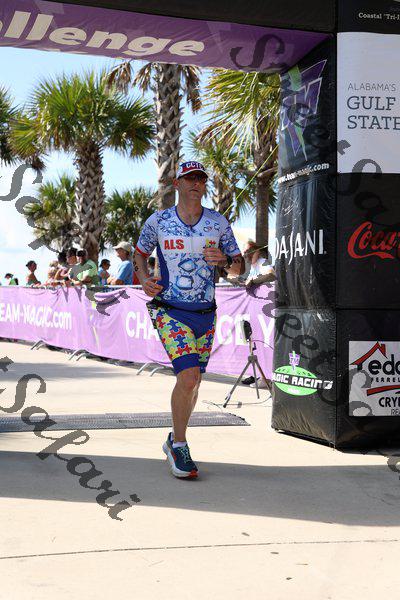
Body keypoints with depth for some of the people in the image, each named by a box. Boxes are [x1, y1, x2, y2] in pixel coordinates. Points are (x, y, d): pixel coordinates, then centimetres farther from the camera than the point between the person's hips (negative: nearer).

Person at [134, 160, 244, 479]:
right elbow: (140, 253, 16)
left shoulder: (219, 222, 3)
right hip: (171, 312, -3)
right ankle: (179, 445, -2)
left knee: (193, 383, 10)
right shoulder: (158, 221, -1)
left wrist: (225, 259, -13)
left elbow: (240, 266, 10)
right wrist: (144, 279, -3)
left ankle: (174, 441, 32)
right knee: (188, 376, -20)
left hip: (205, 314, 3)